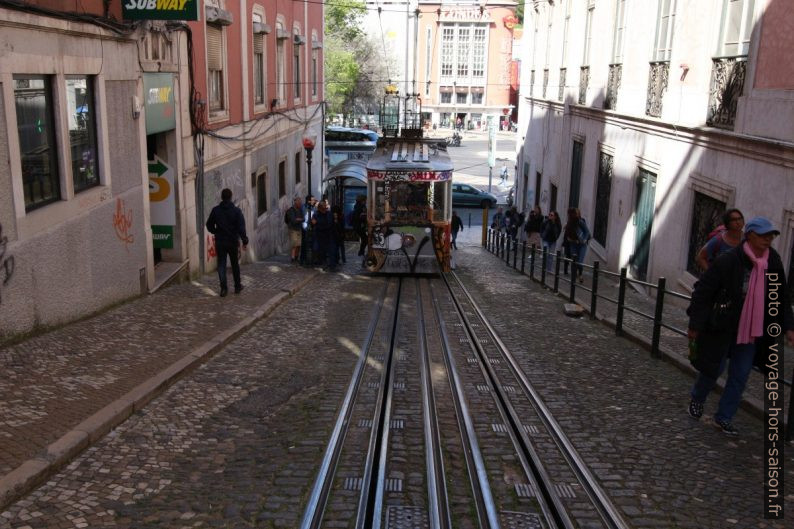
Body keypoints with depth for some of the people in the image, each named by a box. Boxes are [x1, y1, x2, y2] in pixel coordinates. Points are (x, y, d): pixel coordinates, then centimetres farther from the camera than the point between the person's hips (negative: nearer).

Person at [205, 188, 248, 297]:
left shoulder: (215, 210, -2)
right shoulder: (236, 210, -8)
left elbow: (209, 226, 6)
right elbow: (241, 228, -14)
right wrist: (245, 241, -11)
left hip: (220, 242, 1)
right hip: (233, 242, -1)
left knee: (221, 264, 4)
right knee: (235, 264, 13)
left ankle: (223, 288, -6)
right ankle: (237, 286, 22)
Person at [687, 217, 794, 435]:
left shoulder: (774, 264, -1)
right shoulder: (728, 261, -17)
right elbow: (702, 292, -14)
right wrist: (695, 325, -13)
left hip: (752, 332, 5)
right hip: (721, 329, -5)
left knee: (740, 376, 9)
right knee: (714, 368, 6)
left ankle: (724, 418, 24)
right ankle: (696, 399, 36)